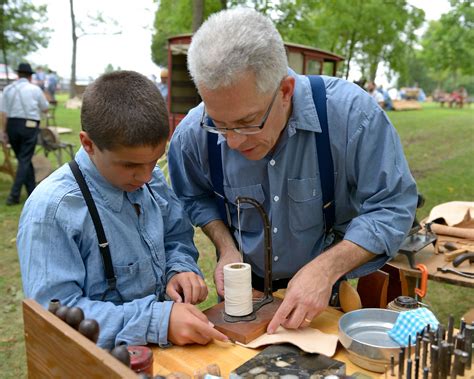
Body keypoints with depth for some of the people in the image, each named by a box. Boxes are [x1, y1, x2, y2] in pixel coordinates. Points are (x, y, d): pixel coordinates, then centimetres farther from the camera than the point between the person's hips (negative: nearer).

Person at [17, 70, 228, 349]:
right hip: (106, 358, -5)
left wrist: (180, 269, -9)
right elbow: (56, 315, -19)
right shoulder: (51, 210, -18)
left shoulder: (154, 179, -1)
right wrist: (159, 319, -28)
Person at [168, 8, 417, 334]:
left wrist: (327, 268, -30)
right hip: (244, 286, 1)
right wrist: (227, 249, -13)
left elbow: (392, 207, -19)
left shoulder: (350, 112, -28)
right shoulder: (194, 135, -19)